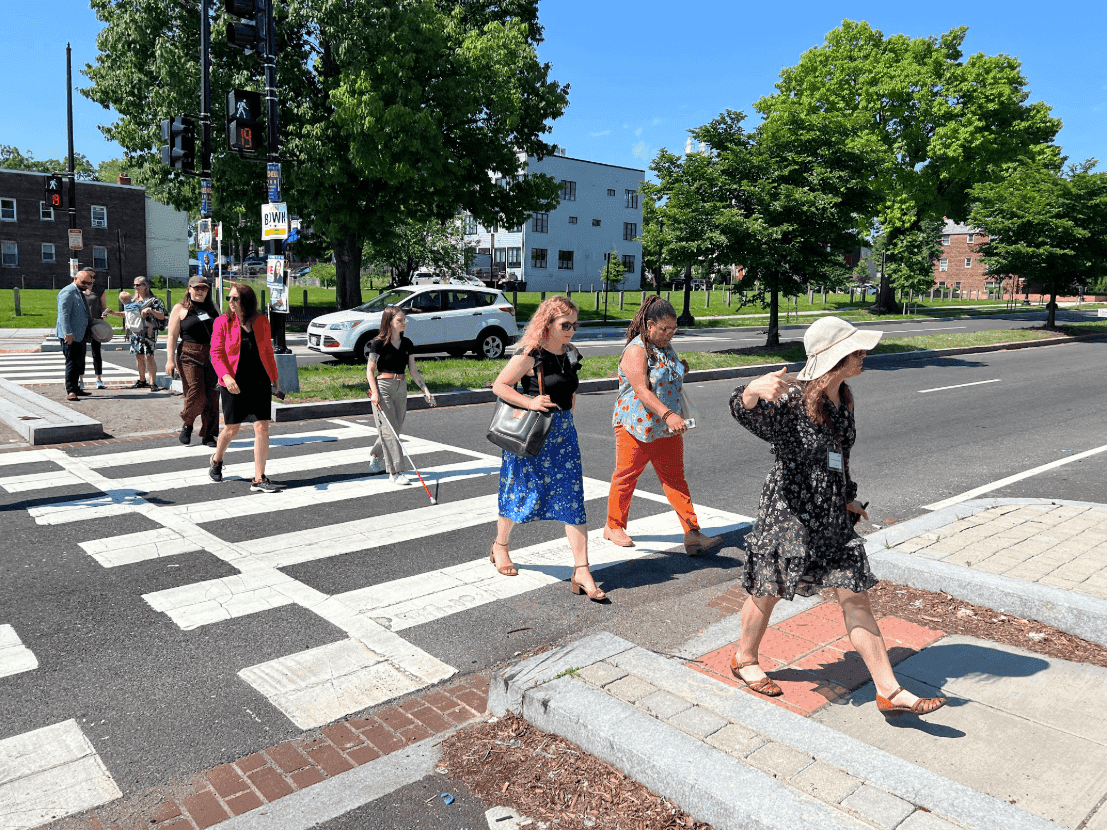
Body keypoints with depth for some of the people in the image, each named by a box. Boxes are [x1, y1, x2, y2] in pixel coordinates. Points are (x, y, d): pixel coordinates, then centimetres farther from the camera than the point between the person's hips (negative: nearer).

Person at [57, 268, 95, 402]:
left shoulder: (80, 293, 19)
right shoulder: (67, 292, -11)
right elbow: (63, 314, -19)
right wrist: (67, 333, -24)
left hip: (80, 334, 10)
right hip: (70, 336, -10)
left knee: (79, 362, 13)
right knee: (72, 362, -10)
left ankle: (75, 389, 22)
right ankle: (70, 392, -10)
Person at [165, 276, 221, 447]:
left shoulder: (213, 308, 16)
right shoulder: (180, 309, 4)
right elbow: (172, 336, -1)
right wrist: (170, 359, -9)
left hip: (211, 356, 4)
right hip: (189, 356, -3)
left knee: (212, 396, -1)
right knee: (195, 394, -13)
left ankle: (208, 435, 7)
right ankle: (187, 424, 14)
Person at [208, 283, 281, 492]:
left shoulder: (261, 322, 5)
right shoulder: (222, 322, -2)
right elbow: (216, 353, -6)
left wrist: (274, 379, 15)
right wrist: (226, 376, -22)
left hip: (260, 382, 2)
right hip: (234, 384, -2)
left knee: (262, 428, -6)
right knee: (231, 429, 9)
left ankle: (259, 480, 0)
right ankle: (216, 460, 42)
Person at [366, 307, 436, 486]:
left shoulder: (407, 343, 9)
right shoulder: (379, 343, -7)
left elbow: (413, 370, 12)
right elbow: (370, 370, -6)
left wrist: (425, 390, 5)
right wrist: (374, 392, -17)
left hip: (401, 388, 6)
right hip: (383, 386, -6)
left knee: (396, 429, 10)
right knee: (389, 430, -7)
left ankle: (374, 455, 37)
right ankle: (394, 472, -4)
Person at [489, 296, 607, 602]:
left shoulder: (570, 354, 7)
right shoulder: (530, 355, -14)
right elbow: (499, 386, -13)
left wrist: (565, 413, 16)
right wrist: (530, 402, -23)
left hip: (563, 433, 6)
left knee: (573, 498, -2)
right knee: (519, 494, 9)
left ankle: (581, 571, 0)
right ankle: (500, 546, 37)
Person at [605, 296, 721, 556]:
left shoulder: (666, 348, 11)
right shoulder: (635, 351, -16)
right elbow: (642, 390, -27)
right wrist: (668, 414, -37)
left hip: (666, 428, 7)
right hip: (635, 427, -7)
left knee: (676, 480, 4)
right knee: (625, 477, 7)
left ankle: (692, 534, 3)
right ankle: (614, 527, 24)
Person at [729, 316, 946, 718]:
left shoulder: (842, 399, 7)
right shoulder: (792, 399, -18)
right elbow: (746, 413, -35)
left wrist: (847, 497, 16)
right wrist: (753, 390, -58)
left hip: (833, 516, 7)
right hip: (789, 512, -7)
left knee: (855, 595, 6)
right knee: (768, 591, 10)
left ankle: (889, 691, 13)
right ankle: (745, 660, 35)